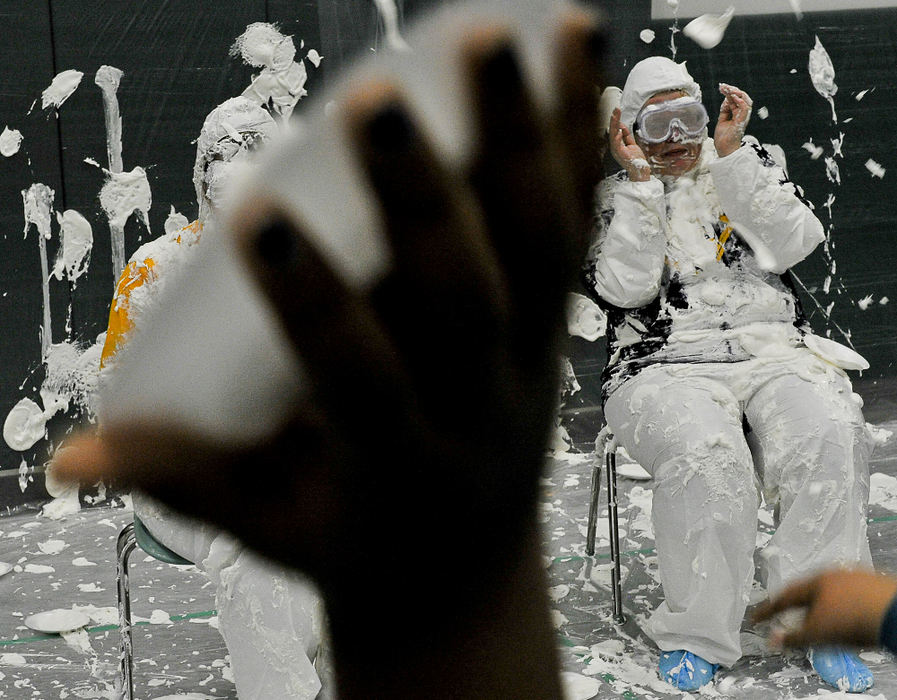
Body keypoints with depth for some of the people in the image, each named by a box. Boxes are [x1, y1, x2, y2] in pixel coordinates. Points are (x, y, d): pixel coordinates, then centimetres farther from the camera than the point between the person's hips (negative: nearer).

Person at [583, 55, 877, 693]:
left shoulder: (751, 165, 19)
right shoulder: (613, 199, 14)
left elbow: (789, 244, -1)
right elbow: (625, 288, -5)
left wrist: (731, 152, -4)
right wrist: (639, 180, -4)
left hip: (774, 352, 2)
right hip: (668, 368, -2)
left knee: (828, 438, -30)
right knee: (705, 457, -35)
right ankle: (698, 634, -18)